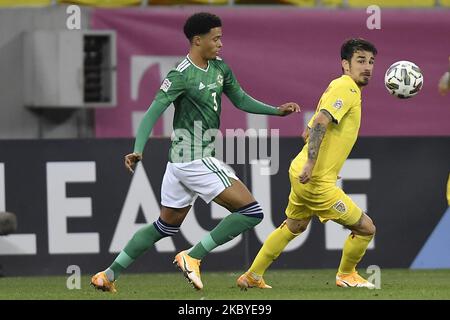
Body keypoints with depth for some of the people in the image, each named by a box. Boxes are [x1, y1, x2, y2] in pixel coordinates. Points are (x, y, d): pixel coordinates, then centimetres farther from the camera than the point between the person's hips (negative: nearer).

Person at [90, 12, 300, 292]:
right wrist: (138, 151, -32)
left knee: (166, 226, 18)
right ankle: (193, 257, -6)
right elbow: (153, 113, -20)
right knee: (251, 212, -10)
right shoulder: (181, 76, -16)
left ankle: (110, 274, 21)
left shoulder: (219, 67, 9)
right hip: (195, 161, -9)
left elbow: (241, 100, 20)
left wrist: (277, 110, 11)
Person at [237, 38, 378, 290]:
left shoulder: (342, 88, 15)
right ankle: (347, 275, 20)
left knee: (294, 226, 29)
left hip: (302, 174, 11)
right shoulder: (345, 88, -15)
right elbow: (320, 122, -29)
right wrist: (310, 164, -35)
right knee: (366, 228, -2)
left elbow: (309, 132, 21)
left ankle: (252, 277, 36)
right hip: (317, 181, -11)